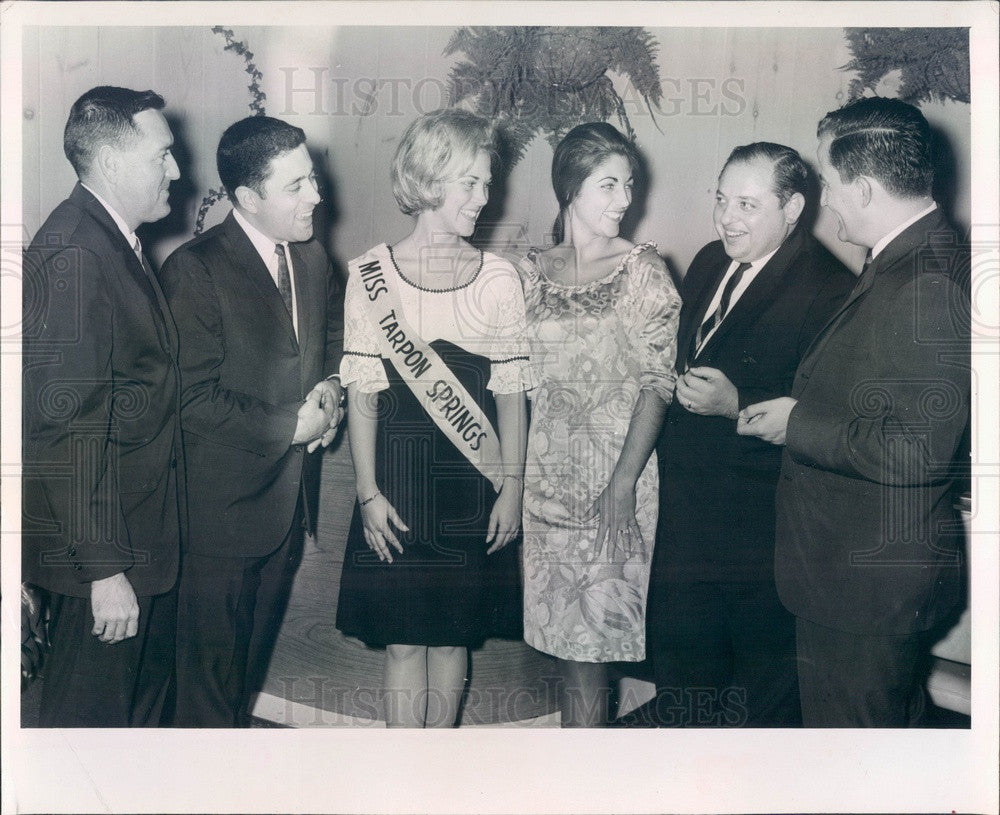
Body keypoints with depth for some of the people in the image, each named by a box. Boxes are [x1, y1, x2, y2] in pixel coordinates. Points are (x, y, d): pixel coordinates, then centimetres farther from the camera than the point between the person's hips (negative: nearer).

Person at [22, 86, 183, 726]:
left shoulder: (119, 242, 10)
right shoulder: (73, 256, -23)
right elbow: (70, 427, -26)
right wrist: (104, 569, -24)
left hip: (147, 526, 10)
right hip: (104, 542, -10)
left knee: (147, 693, 23)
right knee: (94, 717, 6)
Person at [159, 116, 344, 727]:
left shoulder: (312, 256, 2)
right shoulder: (196, 269, -20)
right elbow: (196, 399, -23)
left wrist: (329, 388, 2)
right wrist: (290, 427, -17)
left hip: (290, 492, 7)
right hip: (224, 507, -6)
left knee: (255, 652, 23)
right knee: (213, 667, 8)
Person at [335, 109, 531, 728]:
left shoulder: (499, 278, 2)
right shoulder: (372, 275, -2)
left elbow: (511, 392, 4)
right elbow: (362, 393, -2)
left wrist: (512, 486, -1)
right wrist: (368, 492, -5)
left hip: (472, 479, 1)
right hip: (399, 475, -1)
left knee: (453, 636, 10)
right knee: (403, 640, 4)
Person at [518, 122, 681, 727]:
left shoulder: (643, 269, -4)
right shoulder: (532, 271, 6)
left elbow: (657, 381, -8)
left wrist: (624, 482, -16)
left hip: (613, 477, -3)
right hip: (545, 473, 4)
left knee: (590, 638, -2)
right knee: (562, 630, 10)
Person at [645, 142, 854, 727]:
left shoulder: (829, 290, -17)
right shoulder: (709, 263, 8)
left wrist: (737, 405, -29)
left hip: (763, 525, -8)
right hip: (688, 514, 8)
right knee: (681, 657, 20)